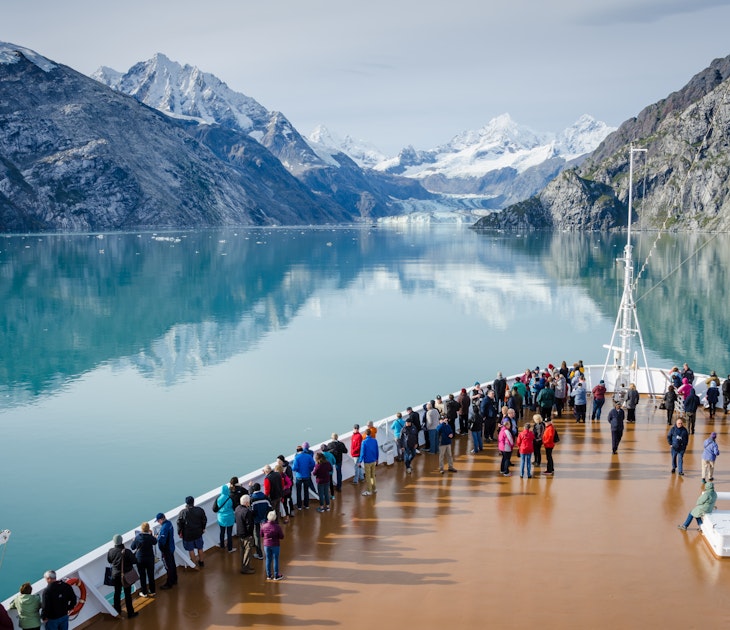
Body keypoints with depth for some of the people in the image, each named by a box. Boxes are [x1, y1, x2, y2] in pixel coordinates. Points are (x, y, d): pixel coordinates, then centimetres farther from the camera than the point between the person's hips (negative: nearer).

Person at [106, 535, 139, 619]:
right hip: (126, 576, -4)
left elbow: (109, 561, 5)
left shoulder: (110, 551, -12)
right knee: (127, 594, 7)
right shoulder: (127, 552, -25)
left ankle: (117, 611, 33)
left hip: (115, 575, 4)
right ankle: (130, 613, 14)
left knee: (117, 593, 20)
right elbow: (134, 561, -19)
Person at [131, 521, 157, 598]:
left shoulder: (137, 537, -19)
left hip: (140, 560, -1)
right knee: (151, 575, 16)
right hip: (150, 559, 1)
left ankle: (144, 592, 22)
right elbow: (155, 542, 4)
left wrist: (134, 540, 11)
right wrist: (151, 534, 9)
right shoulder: (150, 537, -19)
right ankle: (152, 591, 27)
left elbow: (132, 547, -5)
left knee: (142, 576, 13)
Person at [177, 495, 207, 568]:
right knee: (200, 548, 19)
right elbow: (204, 520, 0)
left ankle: (194, 564, 24)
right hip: (198, 533, 2)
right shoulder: (200, 510, -12)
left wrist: (179, 532, 3)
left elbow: (179, 523, -11)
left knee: (191, 550, 14)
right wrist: (203, 528, 16)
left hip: (187, 534, -2)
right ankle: (201, 562, 33)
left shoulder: (182, 512, -19)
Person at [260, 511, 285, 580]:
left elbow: (261, 535, 3)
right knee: (275, 560, 10)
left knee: (268, 559, 15)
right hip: (275, 545, -3)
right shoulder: (277, 526, -21)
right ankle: (276, 575, 19)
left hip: (266, 545, 3)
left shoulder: (264, 526, -12)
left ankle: (269, 575, 25)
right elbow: (282, 537, -12)